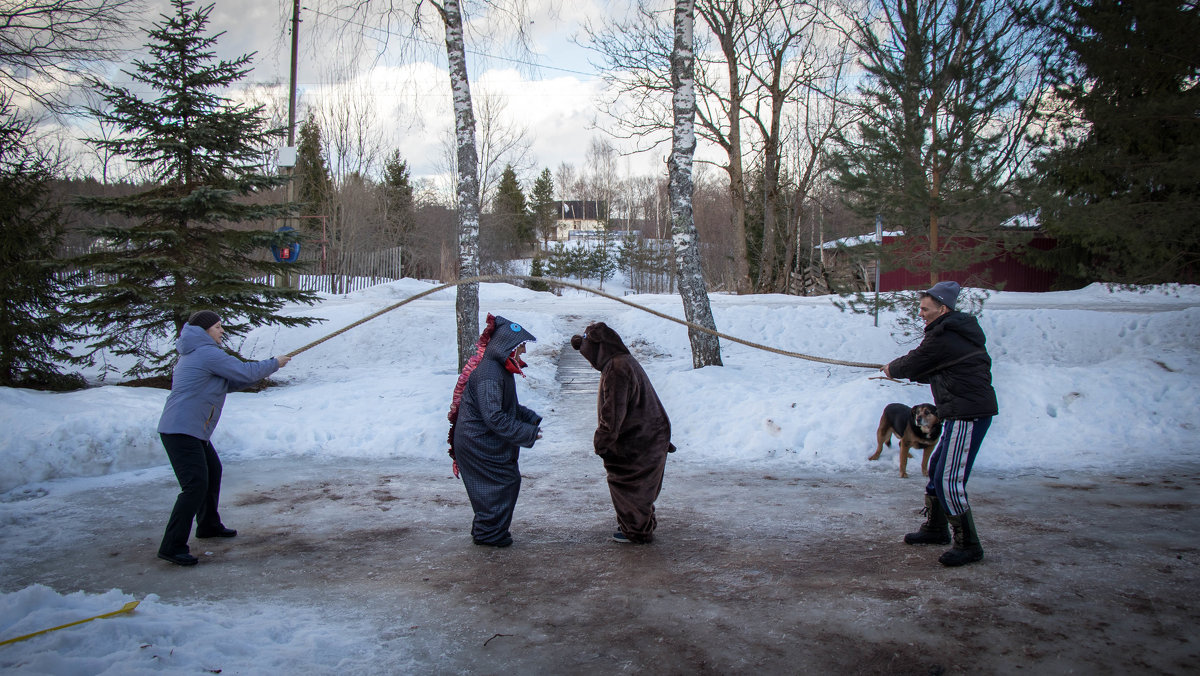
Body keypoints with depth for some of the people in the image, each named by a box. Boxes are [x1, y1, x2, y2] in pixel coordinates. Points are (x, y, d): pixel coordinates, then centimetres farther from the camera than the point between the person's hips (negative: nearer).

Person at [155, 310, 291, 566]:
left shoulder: (194, 354, 20)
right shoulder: (208, 353, -13)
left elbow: (229, 383, 20)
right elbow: (245, 372, -13)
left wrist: (261, 373, 9)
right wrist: (274, 363, 2)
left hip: (193, 431, 11)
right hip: (181, 431, -11)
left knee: (213, 471, 23)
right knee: (196, 485, -14)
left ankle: (208, 525, 39)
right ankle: (172, 547, -12)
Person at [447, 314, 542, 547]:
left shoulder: (500, 369, 10)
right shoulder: (489, 375, -25)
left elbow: (510, 406, 21)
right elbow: (495, 418, -27)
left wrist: (532, 420, 8)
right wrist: (528, 433, -22)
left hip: (489, 443, 10)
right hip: (479, 444, -10)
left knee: (509, 481, 15)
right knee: (503, 482, -2)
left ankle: (485, 530, 28)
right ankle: (489, 534, 12)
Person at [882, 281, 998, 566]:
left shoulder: (942, 338, -16)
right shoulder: (959, 331, 15)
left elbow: (913, 363, -4)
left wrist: (892, 369, 16)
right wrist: (912, 373, 21)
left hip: (968, 413, -11)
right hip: (964, 412, 11)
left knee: (948, 480, -12)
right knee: (937, 468, 20)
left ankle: (968, 545, -3)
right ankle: (935, 529, 33)